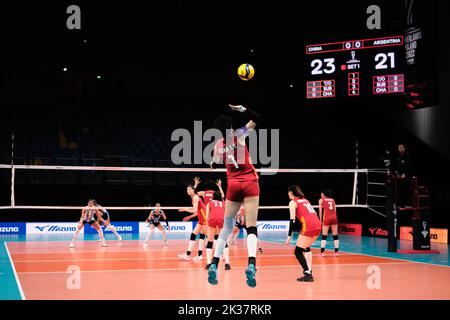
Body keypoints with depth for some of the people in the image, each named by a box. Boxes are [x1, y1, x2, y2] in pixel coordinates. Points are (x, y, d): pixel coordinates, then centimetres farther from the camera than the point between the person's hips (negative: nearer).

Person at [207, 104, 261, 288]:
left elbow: (214, 165, 24)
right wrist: (242, 109, -3)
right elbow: (256, 119, 1)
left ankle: (214, 264, 1)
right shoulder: (238, 135, 0)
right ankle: (251, 264, -29)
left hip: (233, 185, 3)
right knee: (251, 227, -9)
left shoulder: (218, 145, 8)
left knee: (227, 227, 11)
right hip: (250, 183, -3)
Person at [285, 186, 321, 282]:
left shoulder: (292, 202, 3)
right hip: (318, 225, 8)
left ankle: (308, 275, -11)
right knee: (306, 248, 28)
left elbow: (292, 220, -6)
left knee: (298, 252, -1)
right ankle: (309, 270, 25)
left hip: (308, 226, -8)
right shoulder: (305, 200, 25)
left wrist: (289, 236, -6)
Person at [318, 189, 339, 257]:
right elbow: (335, 211, 16)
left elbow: (320, 211, 4)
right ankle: (336, 252, 5)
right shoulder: (332, 200, 20)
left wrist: (320, 220, 7)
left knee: (324, 236, -2)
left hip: (326, 218, -3)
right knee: (335, 236, 5)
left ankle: (322, 252, -8)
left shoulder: (321, 200, 10)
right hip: (334, 218, 3)